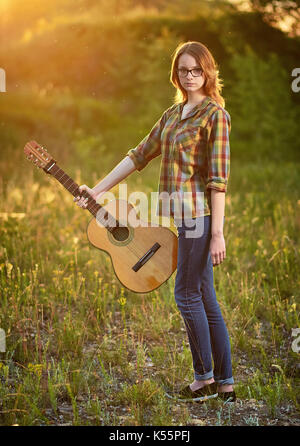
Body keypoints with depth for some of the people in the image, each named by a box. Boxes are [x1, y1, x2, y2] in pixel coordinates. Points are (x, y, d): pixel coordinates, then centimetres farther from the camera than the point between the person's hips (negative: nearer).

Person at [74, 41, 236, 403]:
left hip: (198, 215, -8)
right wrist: (97, 190, 14)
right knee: (204, 298, 10)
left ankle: (204, 380, 11)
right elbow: (140, 154, 18)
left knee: (187, 295, -3)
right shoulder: (173, 113, 16)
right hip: (175, 216, 8)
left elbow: (218, 177, -13)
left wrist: (217, 234, -17)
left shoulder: (214, 114, -8)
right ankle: (225, 384, 17)